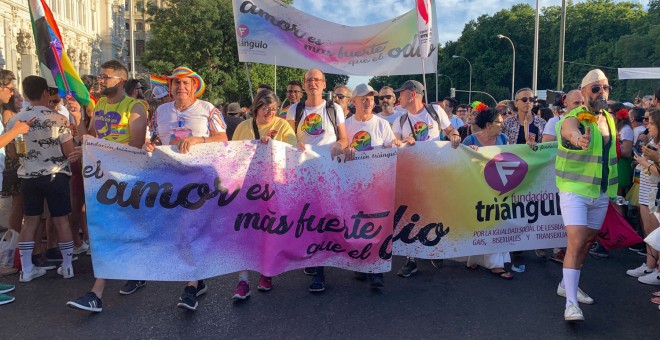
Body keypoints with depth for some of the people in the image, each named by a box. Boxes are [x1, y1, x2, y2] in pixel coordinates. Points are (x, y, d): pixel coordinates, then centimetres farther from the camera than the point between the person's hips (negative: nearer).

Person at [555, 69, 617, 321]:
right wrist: (580, 140, -63)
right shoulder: (573, 119, -14)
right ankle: (571, 303, -13)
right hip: (575, 190, -7)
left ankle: (568, 285, 30)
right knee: (576, 242, -15)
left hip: (602, 194, 7)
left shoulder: (609, 119, 9)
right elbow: (573, 133, -39)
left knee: (588, 240, 14)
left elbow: (611, 153, 19)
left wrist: (613, 190, 16)